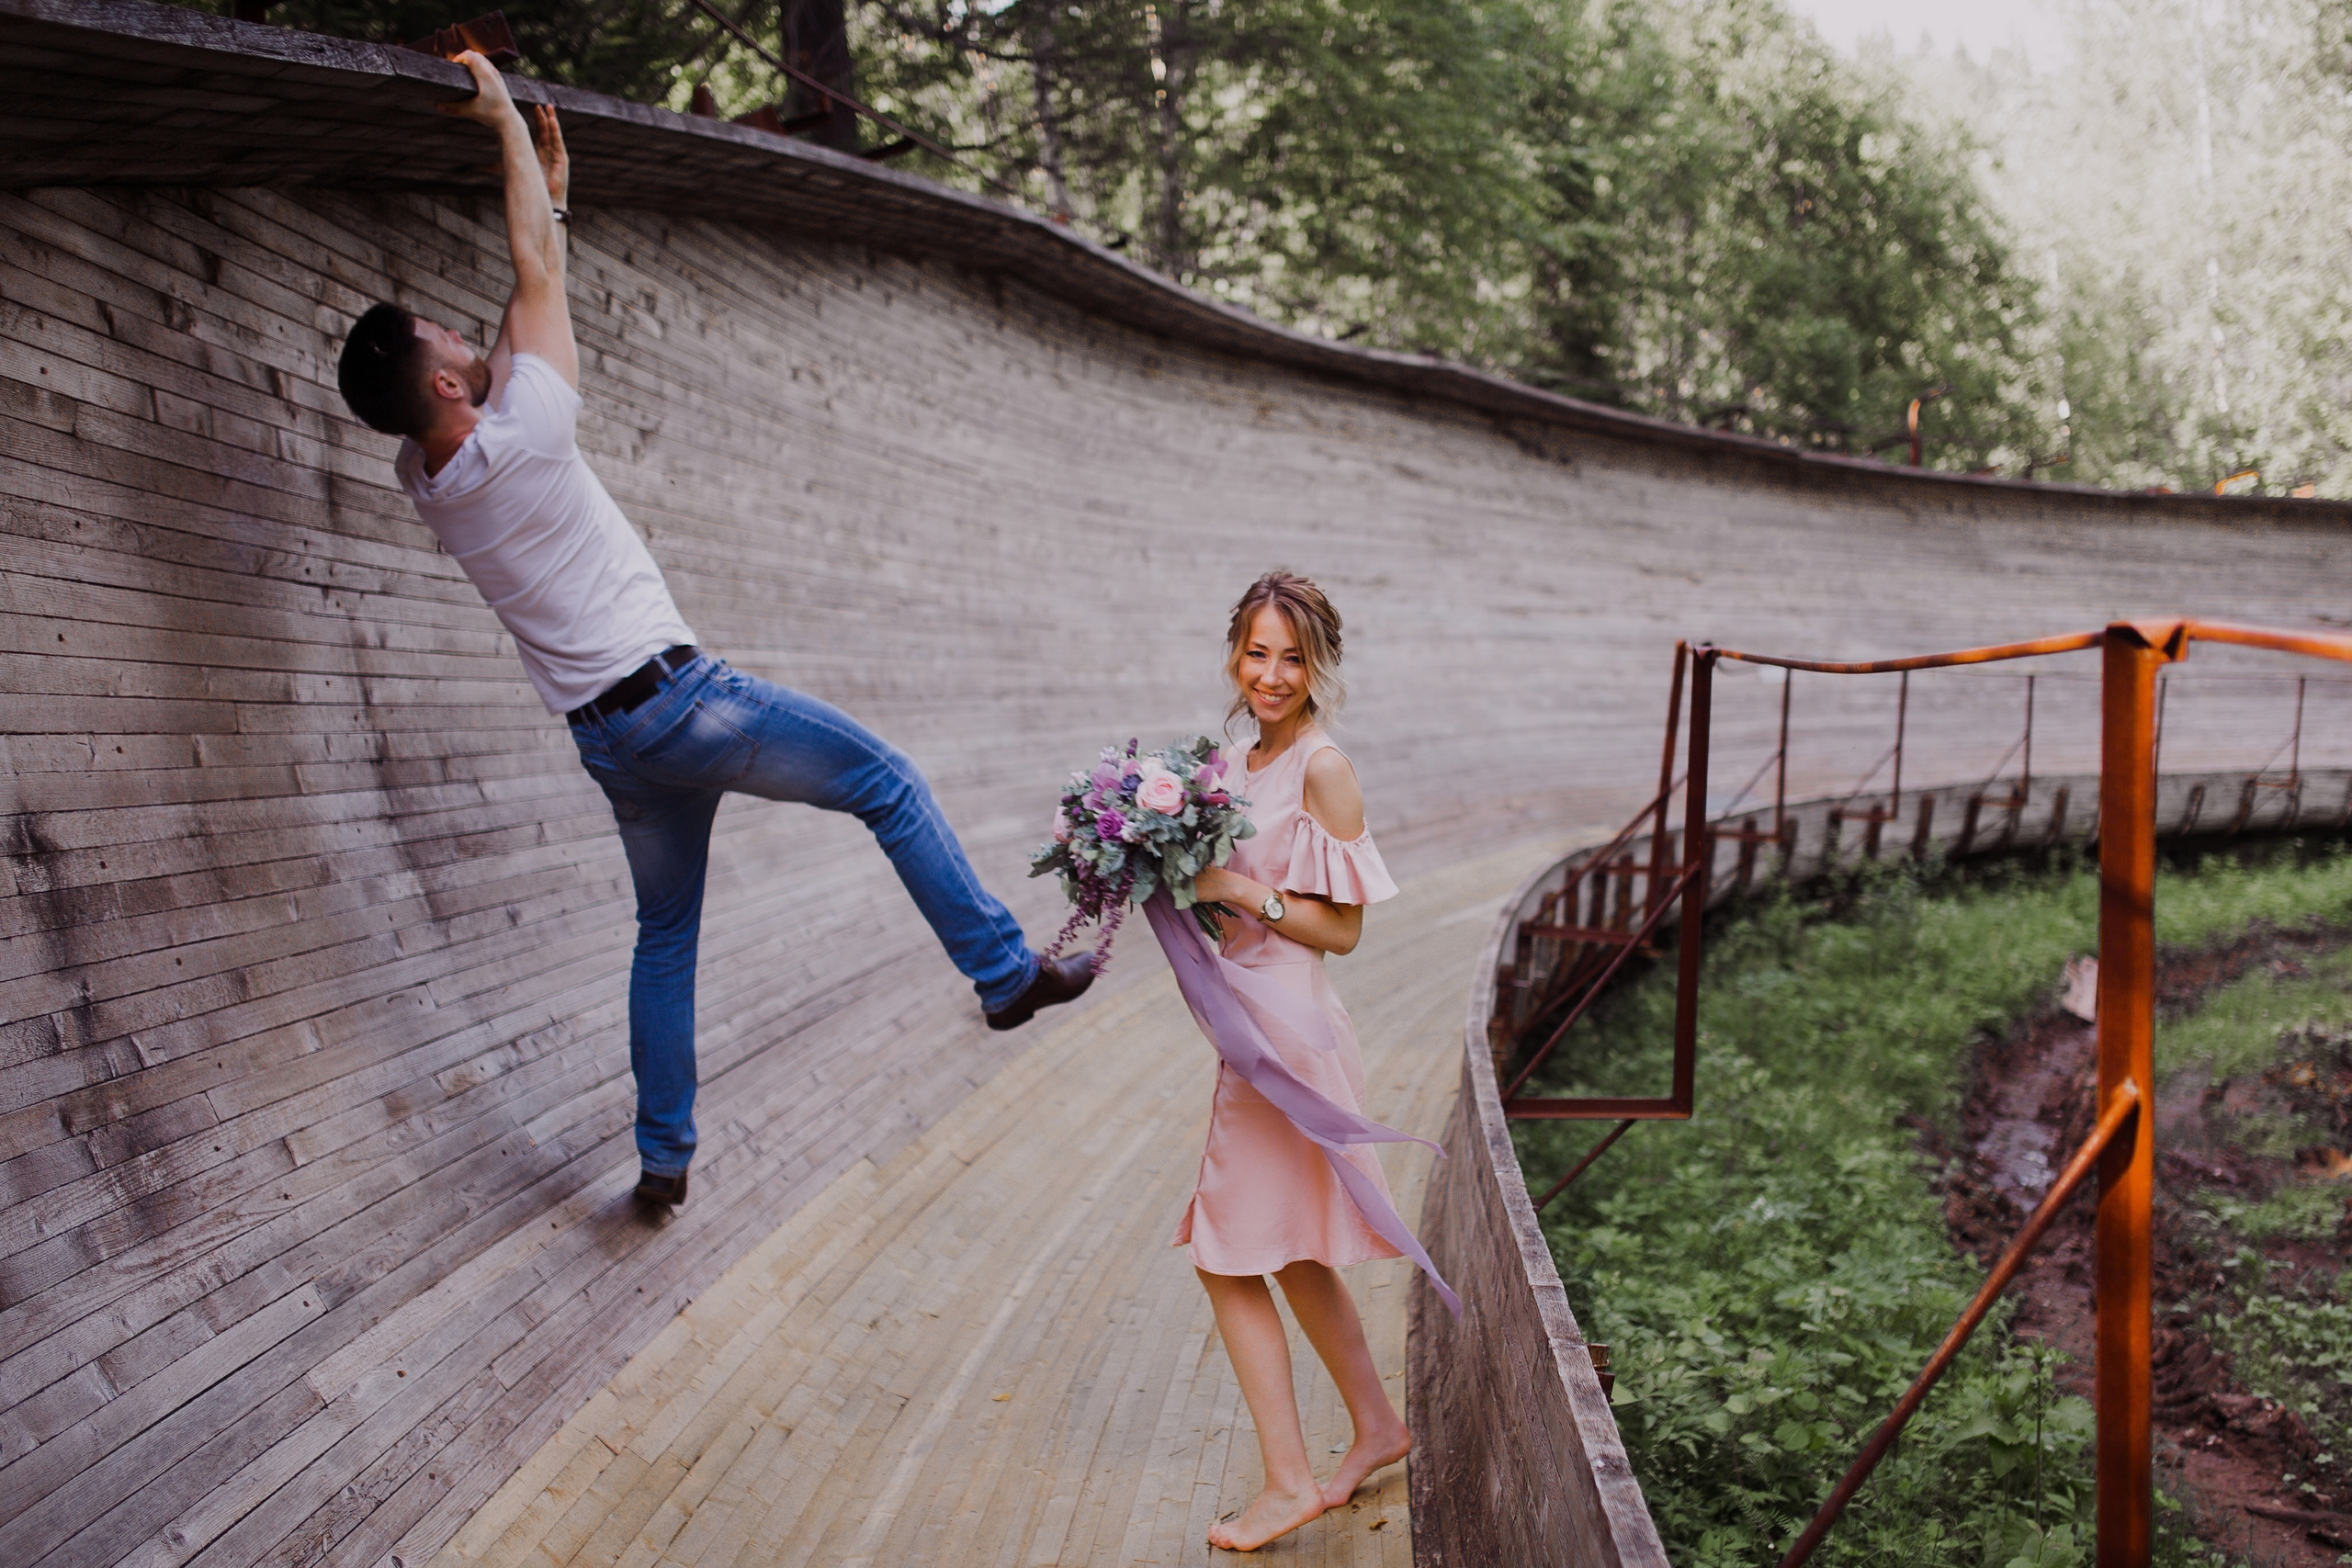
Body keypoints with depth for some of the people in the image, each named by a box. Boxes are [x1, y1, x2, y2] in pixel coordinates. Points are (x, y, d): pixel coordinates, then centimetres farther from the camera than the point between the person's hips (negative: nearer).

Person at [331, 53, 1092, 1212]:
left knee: (665, 934, 17)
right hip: (674, 695, -8)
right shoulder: (516, 442, -16)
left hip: (611, 742, 8)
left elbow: (521, 321, 17)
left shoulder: (427, 483, 6)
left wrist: (550, 187, 19)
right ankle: (1006, 972, 2)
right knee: (891, 787, 3)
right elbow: (538, 273, -7)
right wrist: (504, 115, 4)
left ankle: (663, 1156, 19)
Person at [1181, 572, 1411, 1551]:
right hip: (1257, 1028, 9)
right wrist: (1190, 884, 3)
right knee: (1291, 1254, 18)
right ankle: (1378, 1427, 33)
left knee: (1230, 1259, -3)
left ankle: (1289, 1484, 5)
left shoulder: (1323, 768, -14)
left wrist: (1235, 889, -19)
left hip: (1288, 1028, -9)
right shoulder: (1254, 763, 11)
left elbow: (1341, 927, -15)